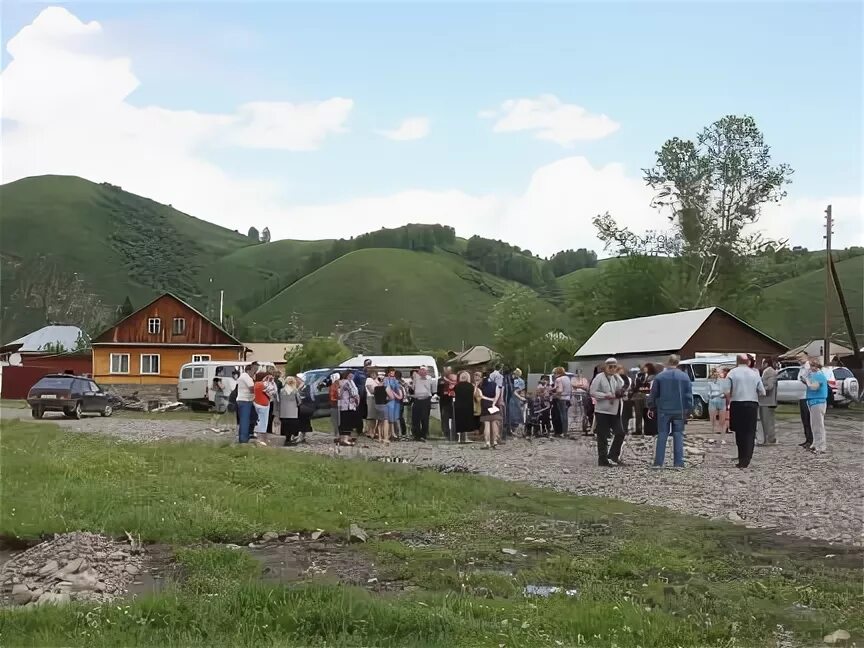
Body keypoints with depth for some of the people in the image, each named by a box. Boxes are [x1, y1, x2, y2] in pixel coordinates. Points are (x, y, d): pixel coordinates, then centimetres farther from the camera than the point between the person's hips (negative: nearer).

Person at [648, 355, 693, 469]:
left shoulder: (660, 376, -2)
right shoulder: (685, 377, 1)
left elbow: (653, 394, 2)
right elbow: (689, 395, 2)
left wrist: (652, 408, 14)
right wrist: (688, 411, 6)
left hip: (663, 411, -1)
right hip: (679, 411, 1)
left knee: (662, 436, 4)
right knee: (678, 436, 5)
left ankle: (658, 462, 3)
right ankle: (678, 463, 2)